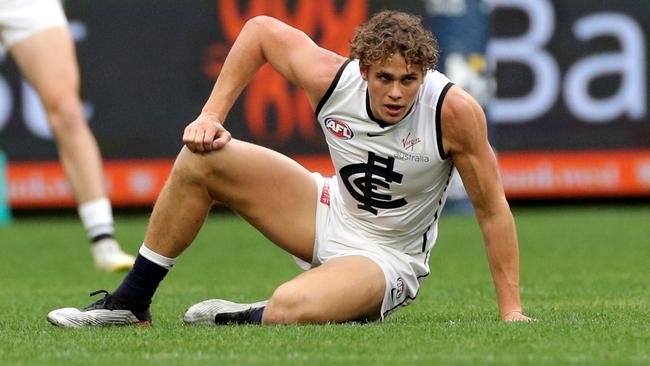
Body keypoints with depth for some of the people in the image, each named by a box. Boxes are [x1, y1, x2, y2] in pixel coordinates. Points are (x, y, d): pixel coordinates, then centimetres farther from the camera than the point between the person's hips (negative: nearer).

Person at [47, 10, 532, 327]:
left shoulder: (454, 111, -28)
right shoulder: (331, 78, -19)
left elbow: (492, 208, -18)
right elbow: (262, 29, 0)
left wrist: (511, 311, -18)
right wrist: (213, 114, -3)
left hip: (388, 258, -5)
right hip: (332, 212, 5)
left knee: (290, 308, -37)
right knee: (201, 157, -8)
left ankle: (234, 319, -1)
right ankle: (131, 303, 4)